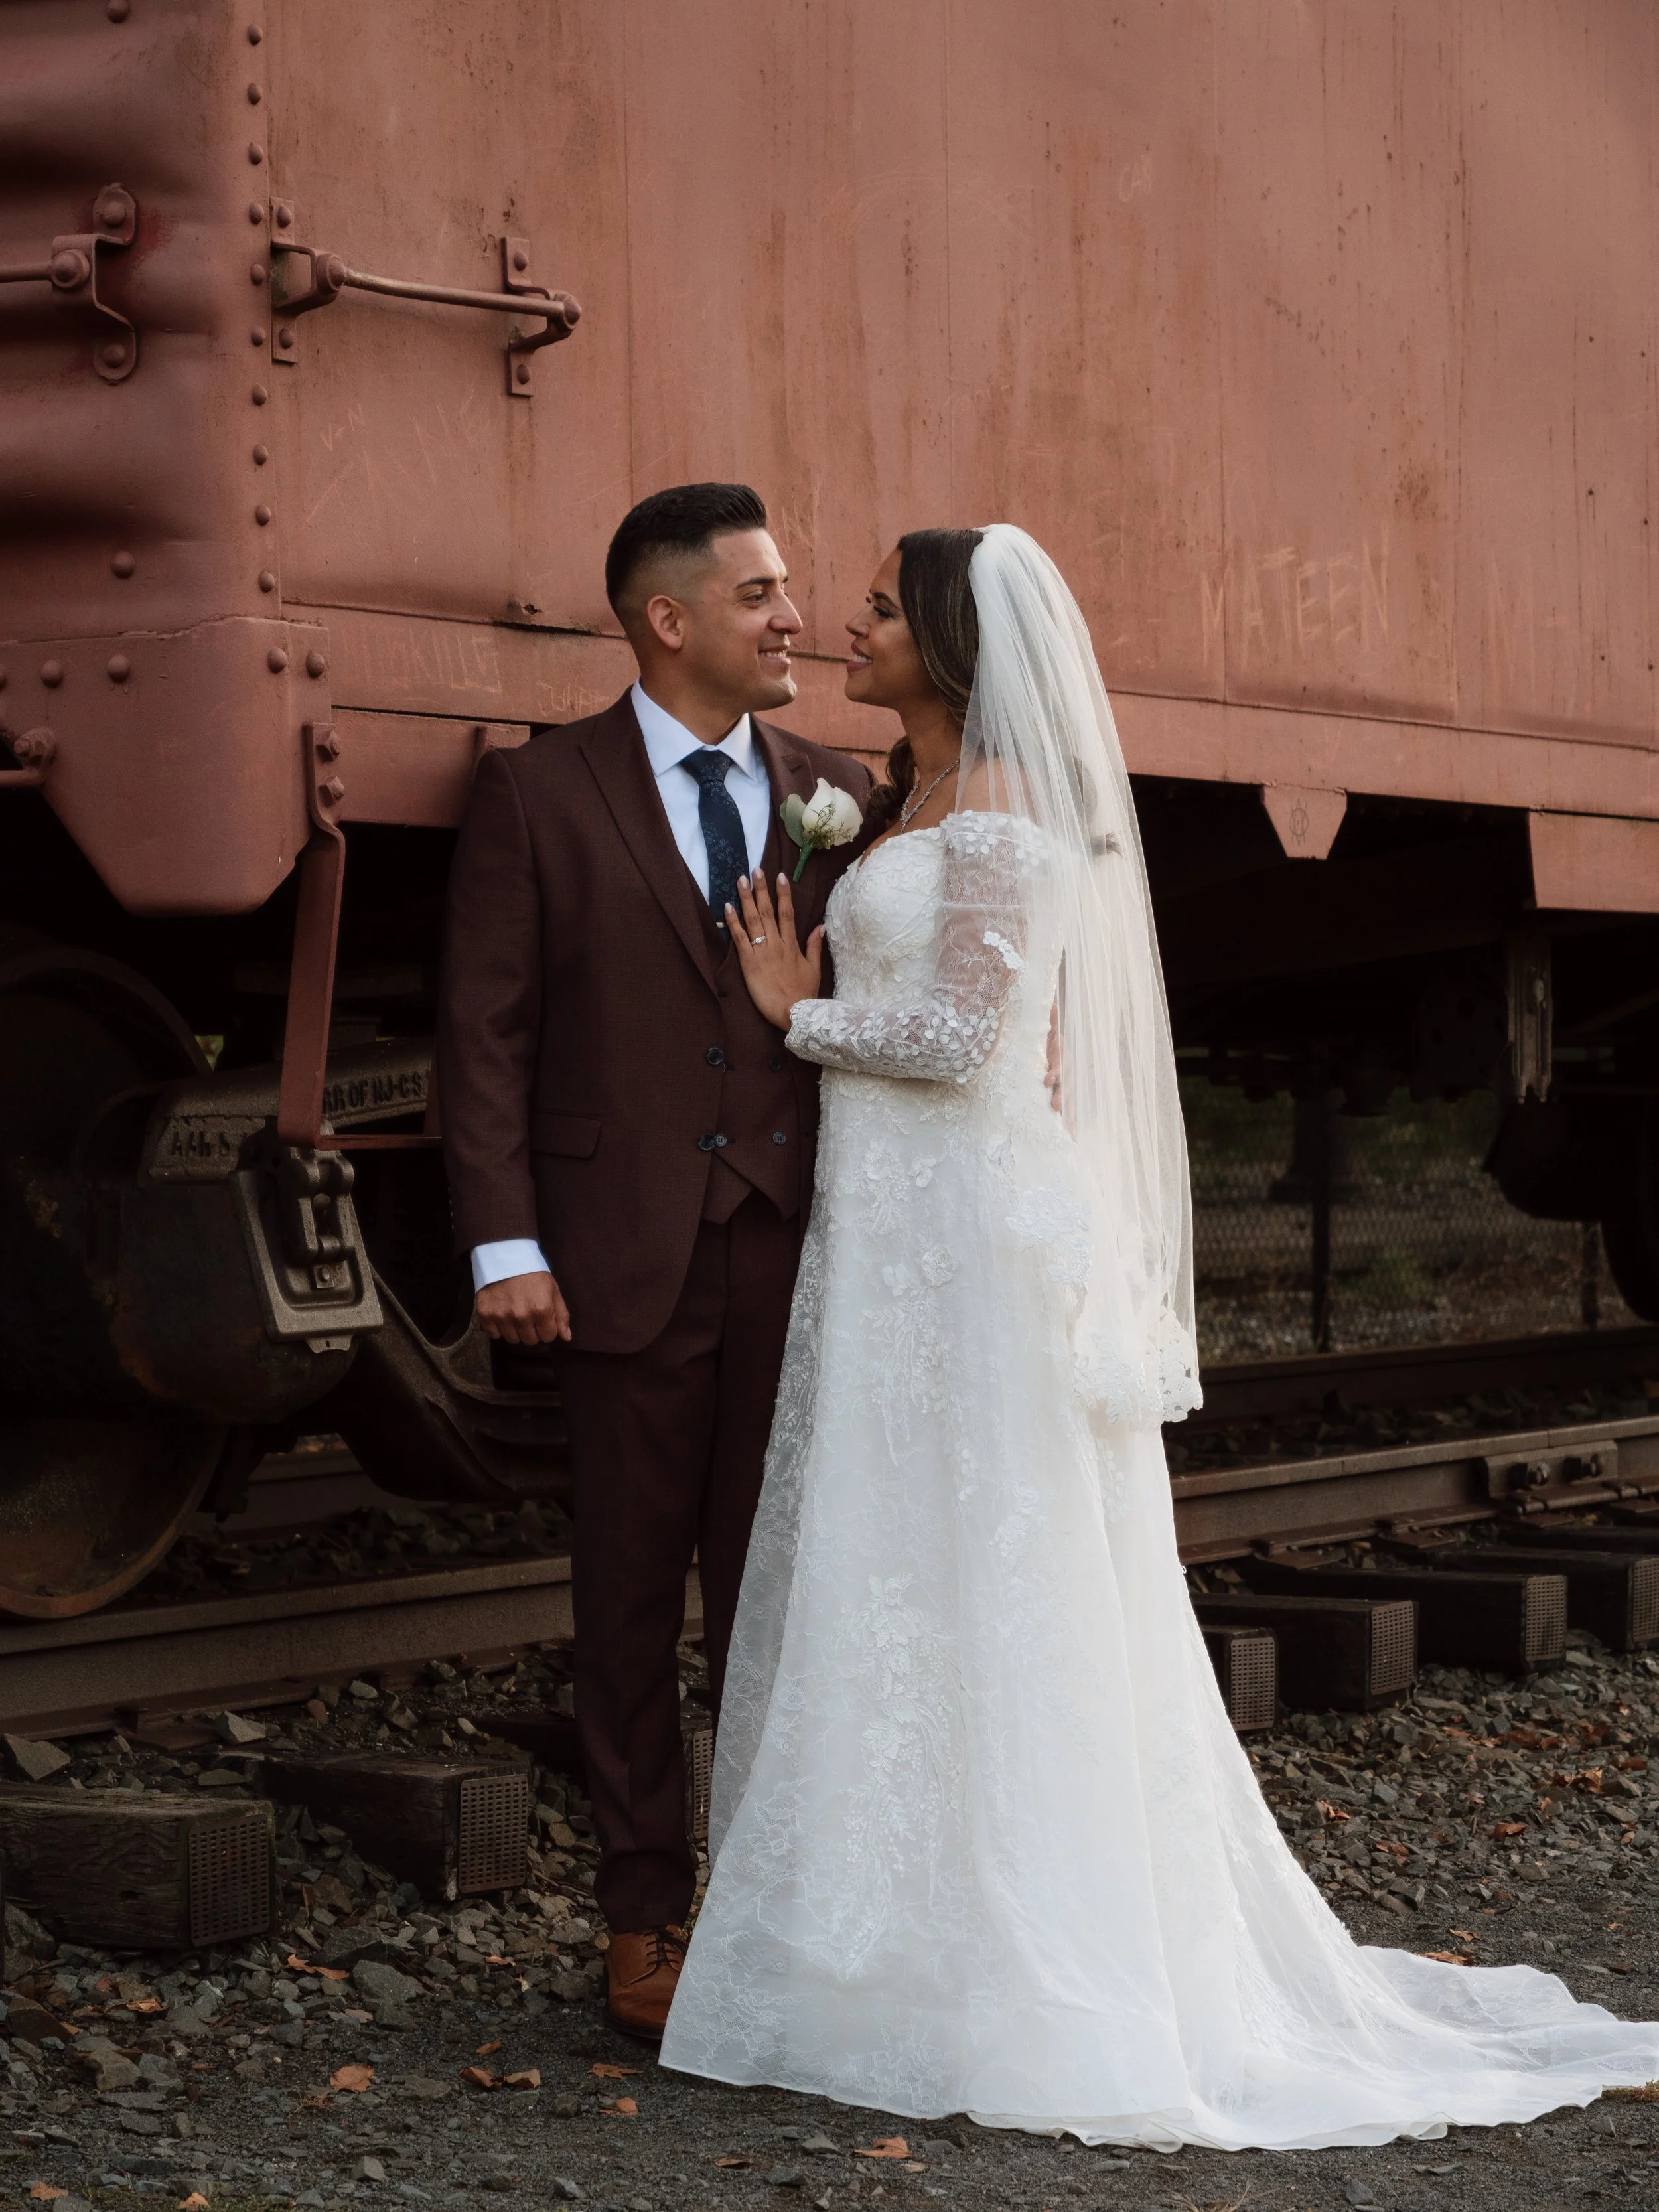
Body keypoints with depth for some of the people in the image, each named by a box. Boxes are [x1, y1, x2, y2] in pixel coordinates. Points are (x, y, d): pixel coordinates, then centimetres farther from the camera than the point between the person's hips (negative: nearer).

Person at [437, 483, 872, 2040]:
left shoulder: (837, 796, 10)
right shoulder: (537, 794, 1)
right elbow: (485, 1031, -3)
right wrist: (504, 1247, -10)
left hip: (799, 1252, 3)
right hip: (630, 1260, -2)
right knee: (632, 1594, 6)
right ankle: (645, 1915, 15)